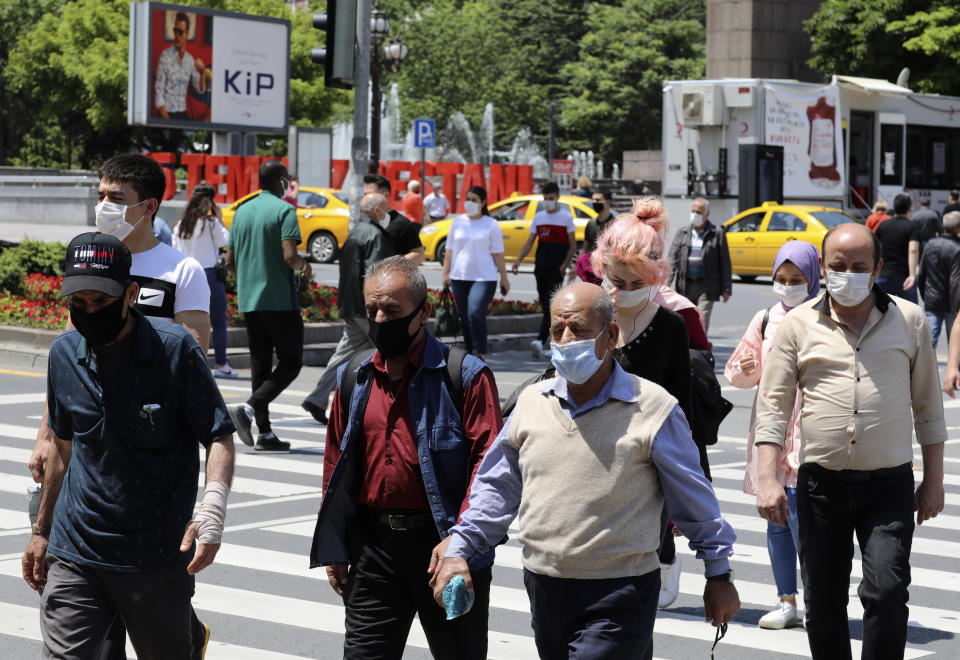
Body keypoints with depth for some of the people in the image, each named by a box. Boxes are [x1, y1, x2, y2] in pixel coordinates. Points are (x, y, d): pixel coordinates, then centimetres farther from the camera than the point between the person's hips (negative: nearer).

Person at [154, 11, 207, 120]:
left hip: (183, 114, 5)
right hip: (167, 113, -5)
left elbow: (200, 89, 10)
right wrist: (166, 119, -15)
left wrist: (203, 72, -10)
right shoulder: (165, 57, -7)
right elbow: (158, 92, -8)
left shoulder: (190, 59, 8)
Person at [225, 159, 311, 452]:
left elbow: (230, 260, 13)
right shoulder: (283, 210, -9)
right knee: (290, 362, 1)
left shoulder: (242, 211, 12)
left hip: (248, 299, 7)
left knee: (260, 363, 10)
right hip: (280, 299, -7)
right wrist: (304, 267, 2)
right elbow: (289, 255, -19)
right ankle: (249, 408, -18)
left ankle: (265, 433, 7)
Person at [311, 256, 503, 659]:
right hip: (373, 548, 4)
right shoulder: (353, 380, 9)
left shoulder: (464, 375, -7)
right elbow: (337, 466, 15)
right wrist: (334, 551, 10)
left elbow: (487, 459, -12)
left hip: (442, 541, -3)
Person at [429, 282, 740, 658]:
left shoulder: (653, 409, -7)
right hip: (544, 590, 6)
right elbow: (497, 487, 16)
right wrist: (458, 550, 8)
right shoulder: (532, 402, 7)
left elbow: (695, 500, 2)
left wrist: (719, 574, 7)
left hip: (620, 601, -5)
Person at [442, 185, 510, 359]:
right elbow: (449, 250, 12)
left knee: (476, 313, -20)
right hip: (459, 278, 4)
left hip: (484, 278, -4)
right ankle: (469, 352, 18)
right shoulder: (458, 222, 11)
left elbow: (497, 254, 3)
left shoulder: (491, 225, 3)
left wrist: (504, 278, 2)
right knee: (465, 318, 7)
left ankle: (480, 354, -14)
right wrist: (446, 274, 6)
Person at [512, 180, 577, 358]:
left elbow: (573, 246, 0)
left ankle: (540, 341, -21)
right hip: (541, 267, 5)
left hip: (557, 268, -5)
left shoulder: (566, 217, 0)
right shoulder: (539, 217, 12)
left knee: (551, 305, -13)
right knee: (545, 305, 8)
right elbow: (530, 242, 12)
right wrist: (518, 260, -2)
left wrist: (564, 266, -12)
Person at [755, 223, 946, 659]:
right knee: (822, 604, 8)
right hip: (822, 483, 1)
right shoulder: (798, 325, 3)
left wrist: (934, 480, 9)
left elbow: (928, 406, 11)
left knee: (886, 592, -14)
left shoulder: (909, 320, 5)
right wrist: (767, 478, -7)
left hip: (889, 482, -1)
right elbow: (774, 407, 2)